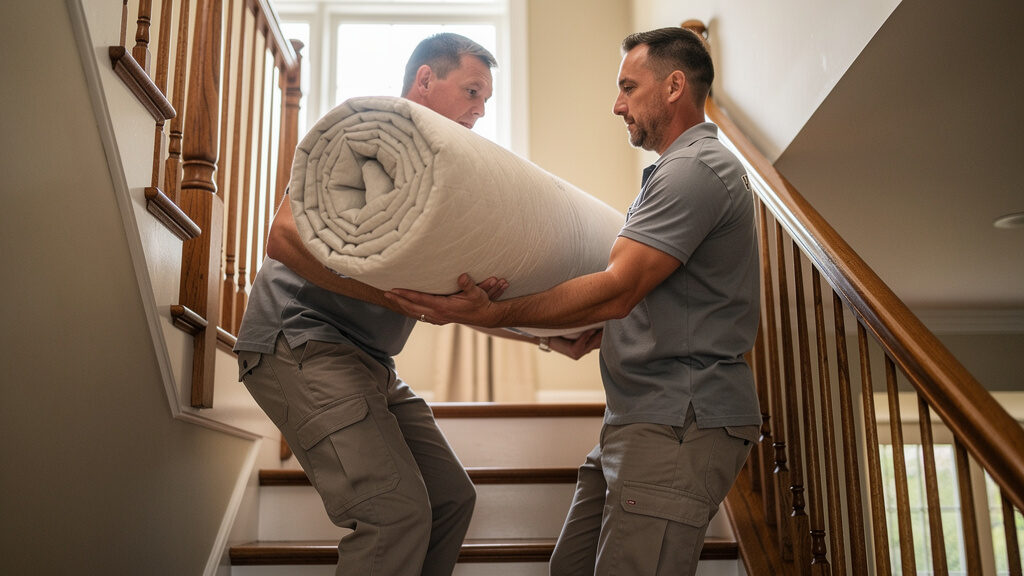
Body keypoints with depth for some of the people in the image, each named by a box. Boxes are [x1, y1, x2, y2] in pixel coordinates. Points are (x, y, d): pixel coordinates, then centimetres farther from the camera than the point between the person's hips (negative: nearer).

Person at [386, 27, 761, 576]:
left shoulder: (696, 169, -13)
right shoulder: (675, 170, 23)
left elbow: (616, 292, -22)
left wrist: (492, 314, -23)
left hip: (680, 424, -10)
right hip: (639, 417, 10)